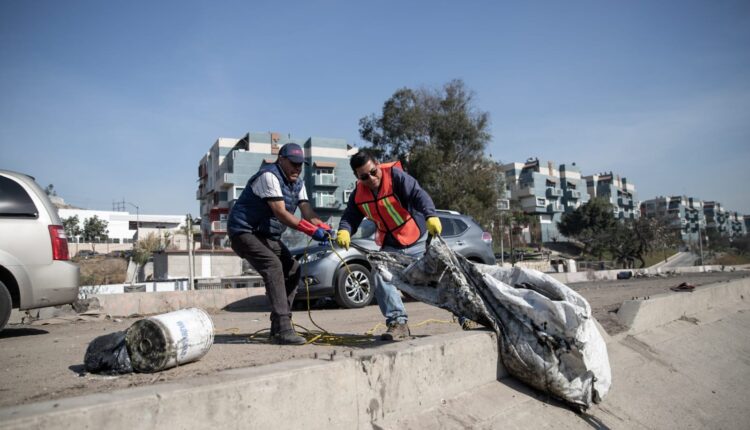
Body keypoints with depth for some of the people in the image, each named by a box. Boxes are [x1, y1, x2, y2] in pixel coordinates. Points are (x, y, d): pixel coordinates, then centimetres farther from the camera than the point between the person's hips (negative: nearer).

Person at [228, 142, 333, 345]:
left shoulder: (297, 183, 9)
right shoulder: (269, 176, -19)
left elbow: (307, 211, -4)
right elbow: (280, 213, -29)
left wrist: (323, 227, -25)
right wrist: (311, 230, -37)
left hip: (268, 235, 10)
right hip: (244, 231, -9)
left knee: (292, 270, 2)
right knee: (273, 267, -27)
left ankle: (278, 327, 11)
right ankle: (283, 330, -31)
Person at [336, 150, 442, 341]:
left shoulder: (395, 175, -20)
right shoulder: (358, 194, -3)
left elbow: (418, 195, -32)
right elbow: (350, 217, -3)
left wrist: (430, 216, -49)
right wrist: (344, 231, -27)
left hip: (418, 241, -4)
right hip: (391, 246, 5)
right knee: (380, 275, -17)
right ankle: (398, 322, -9)